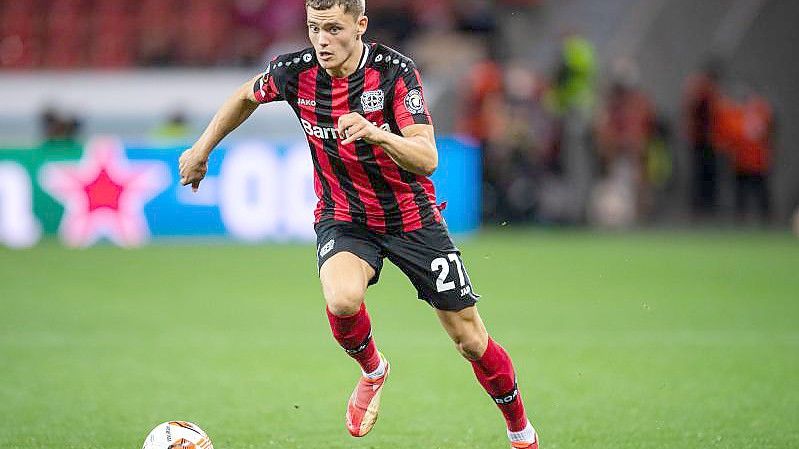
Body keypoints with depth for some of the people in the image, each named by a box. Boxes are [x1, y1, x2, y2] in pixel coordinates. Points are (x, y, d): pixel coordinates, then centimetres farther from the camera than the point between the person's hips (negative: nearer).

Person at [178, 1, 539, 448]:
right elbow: (247, 96, 11)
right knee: (342, 298, -32)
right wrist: (202, 149, 13)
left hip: (412, 218, -1)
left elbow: (427, 159, -31)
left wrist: (374, 132, -48)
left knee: (471, 339, 2)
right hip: (344, 219, 1)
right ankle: (373, 371, 2)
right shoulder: (296, 72, -13)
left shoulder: (394, 71, -23)